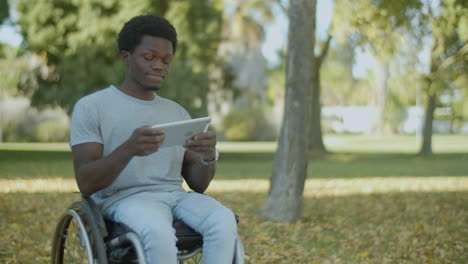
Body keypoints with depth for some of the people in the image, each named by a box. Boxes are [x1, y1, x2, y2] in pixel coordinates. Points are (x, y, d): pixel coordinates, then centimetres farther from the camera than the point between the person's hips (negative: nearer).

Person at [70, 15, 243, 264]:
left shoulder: (177, 112, 19)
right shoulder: (91, 107, 4)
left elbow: (198, 184, 15)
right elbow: (86, 183, -7)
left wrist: (208, 156, -9)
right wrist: (128, 150, -25)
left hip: (176, 196, 5)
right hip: (124, 198, -4)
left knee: (223, 222, -29)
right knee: (159, 233, -38)